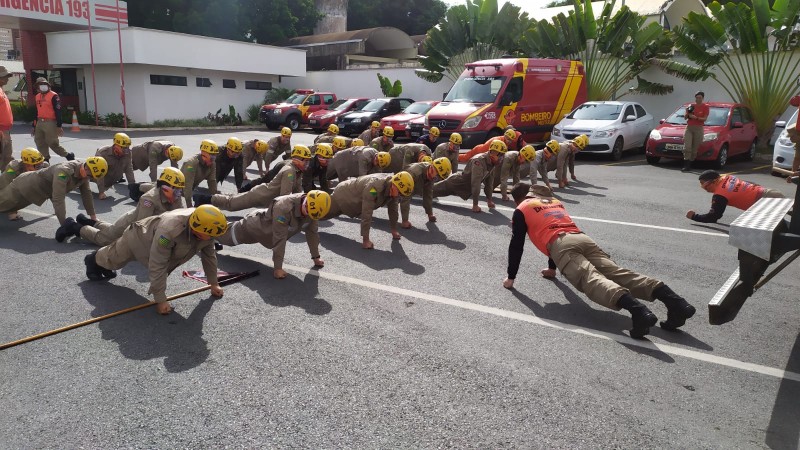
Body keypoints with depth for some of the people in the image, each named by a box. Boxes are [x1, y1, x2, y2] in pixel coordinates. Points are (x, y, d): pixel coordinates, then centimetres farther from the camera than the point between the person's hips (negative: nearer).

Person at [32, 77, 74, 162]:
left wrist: (59, 126, -17)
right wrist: (34, 126, 21)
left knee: (53, 143, -8)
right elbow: (37, 112, 22)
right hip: (39, 123, 8)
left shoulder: (53, 96, -7)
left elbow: (58, 112, -12)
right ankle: (45, 160, 17)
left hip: (50, 123, -8)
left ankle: (68, 155, 8)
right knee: (40, 143, 8)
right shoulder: (37, 97, 15)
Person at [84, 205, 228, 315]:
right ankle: (94, 259, 60)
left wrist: (214, 283, -11)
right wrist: (160, 300, -42)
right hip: (138, 238, -5)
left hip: (154, 239, 6)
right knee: (113, 258, 28)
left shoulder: (205, 227, -33)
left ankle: (105, 266, 66)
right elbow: (157, 267, -47)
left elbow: (209, 254, -16)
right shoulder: (170, 230, -53)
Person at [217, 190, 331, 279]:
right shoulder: (283, 207, -47)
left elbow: (312, 232, -13)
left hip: (268, 228, 7)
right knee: (227, 236, 17)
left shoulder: (312, 209, -26)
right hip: (256, 226, -6)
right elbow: (279, 239, -44)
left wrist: (316, 257, -11)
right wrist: (277, 267, -39)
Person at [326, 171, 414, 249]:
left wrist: (394, 230, -2)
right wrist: (365, 240, -42)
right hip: (343, 195, -7)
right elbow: (366, 214, -45)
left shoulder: (393, 188, -20)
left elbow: (393, 209, -6)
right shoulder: (374, 187, -46)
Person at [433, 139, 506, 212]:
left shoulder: (492, 163, -9)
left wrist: (489, 200, -1)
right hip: (456, 183, -7)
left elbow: (488, 182, 1)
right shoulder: (479, 160, -35)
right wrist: (475, 205, -41)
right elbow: (475, 183, -40)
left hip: (466, 188, 7)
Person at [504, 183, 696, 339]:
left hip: (561, 245, -6)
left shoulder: (521, 210, 20)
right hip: (582, 238, 6)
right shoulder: (555, 201, 39)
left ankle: (637, 310, -52)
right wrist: (551, 269, 57)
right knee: (619, 273, -10)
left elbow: (516, 245, 16)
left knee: (592, 281, -25)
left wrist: (511, 278, 25)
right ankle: (675, 301, -30)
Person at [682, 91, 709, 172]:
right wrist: (687, 112, -7)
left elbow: (704, 118, -5)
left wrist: (696, 117, -19)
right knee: (687, 147, -13)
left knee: (694, 149, -1)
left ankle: (690, 164, 8)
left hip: (698, 129, -2)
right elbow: (685, 117, 13)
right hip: (689, 127, 2)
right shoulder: (691, 105, 12)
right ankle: (686, 166, -18)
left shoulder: (705, 107, 3)